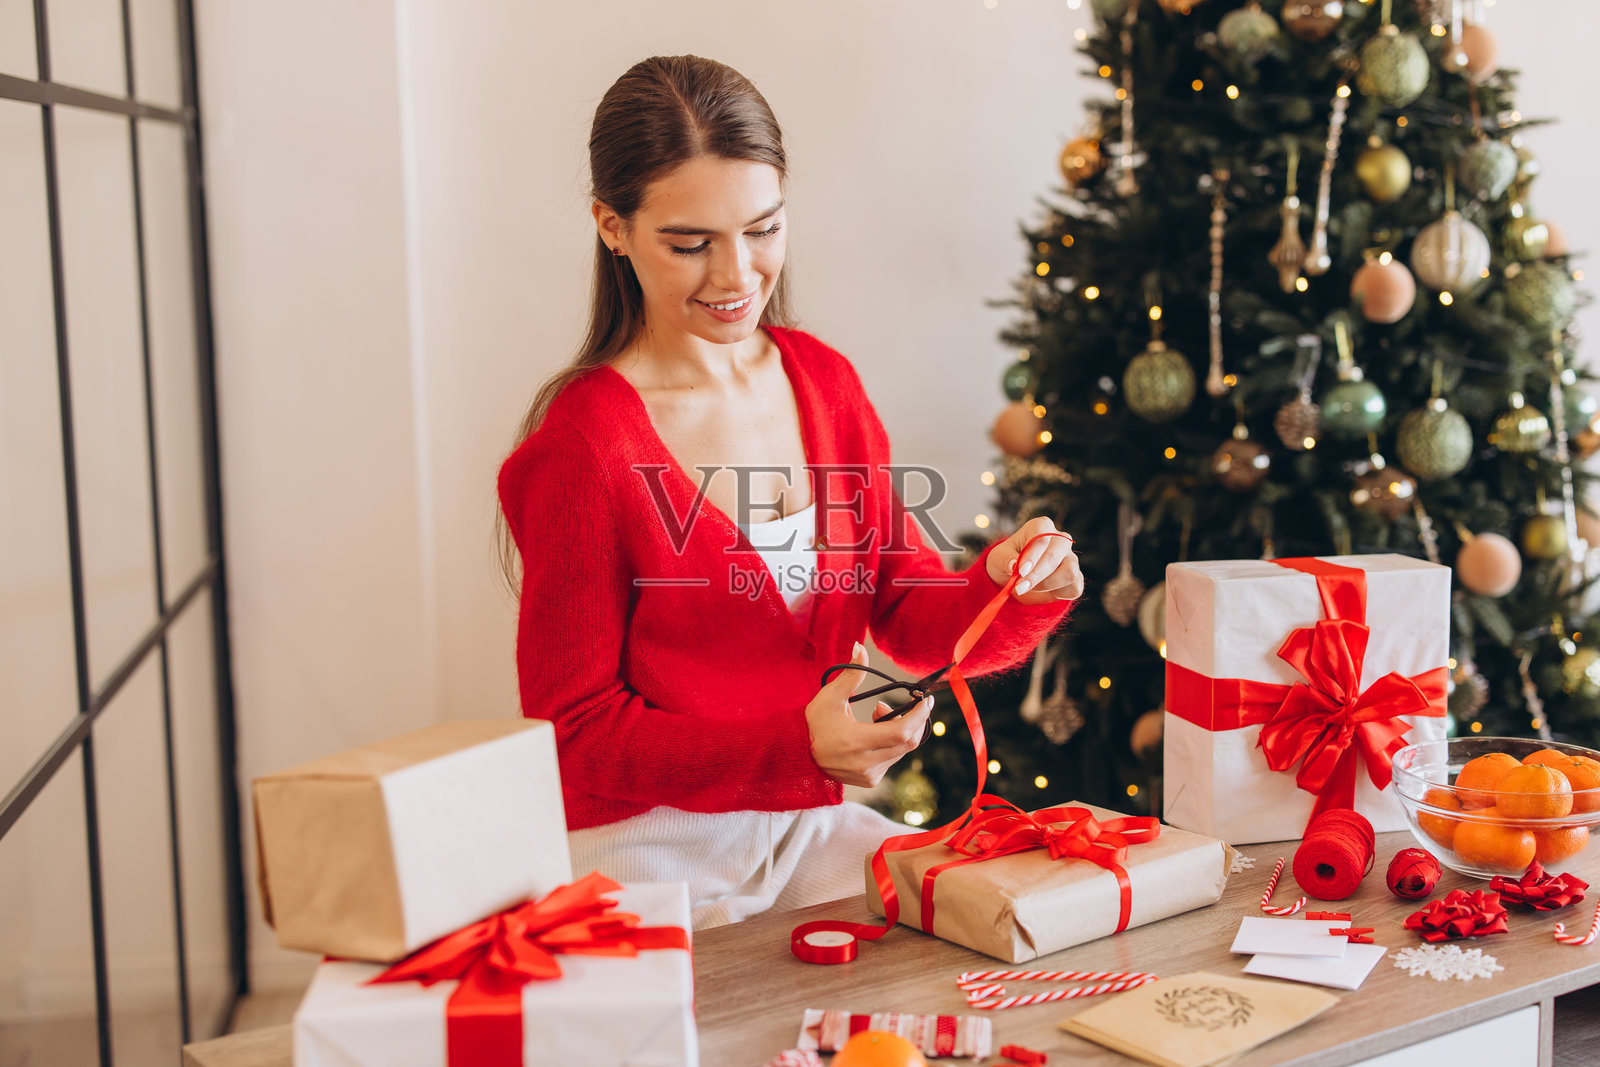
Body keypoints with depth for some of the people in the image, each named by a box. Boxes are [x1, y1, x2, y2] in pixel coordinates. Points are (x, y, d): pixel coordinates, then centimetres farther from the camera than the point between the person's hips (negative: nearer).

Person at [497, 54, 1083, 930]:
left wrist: (1012, 589, -16)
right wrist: (796, 743, -24)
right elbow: (574, 734, -12)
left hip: (810, 825, 6)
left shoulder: (824, 381, 5)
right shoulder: (581, 447, -15)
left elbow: (911, 617, 7)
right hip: (644, 850, -6)